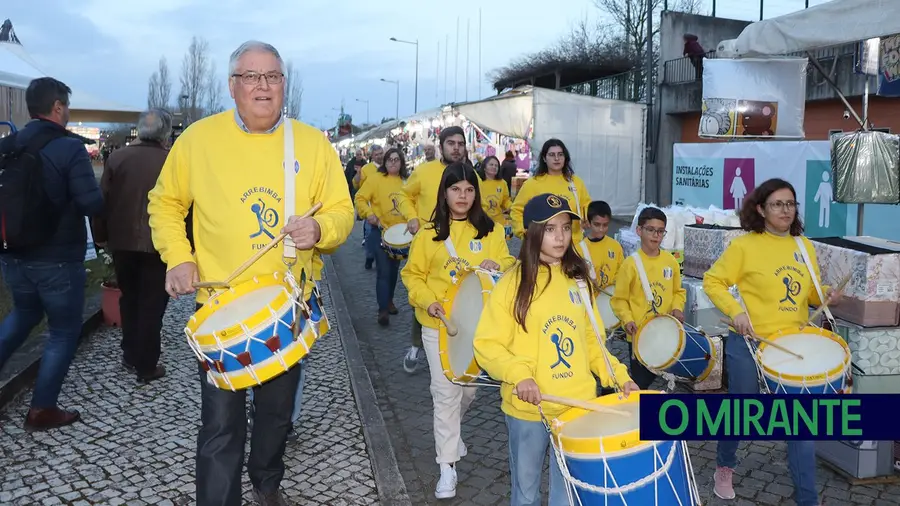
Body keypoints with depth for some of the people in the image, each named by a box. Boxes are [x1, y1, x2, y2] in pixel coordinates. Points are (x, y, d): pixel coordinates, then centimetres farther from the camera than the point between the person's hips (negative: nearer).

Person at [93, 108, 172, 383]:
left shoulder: (117, 157, 0)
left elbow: (102, 200, 3)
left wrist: (101, 236, 14)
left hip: (123, 242, 4)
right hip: (159, 245, -3)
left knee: (129, 300, 21)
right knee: (152, 306, 6)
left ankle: (130, 355, 29)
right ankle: (146, 366, 11)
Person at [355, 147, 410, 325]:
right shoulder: (375, 179, -7)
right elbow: (360, 198, -9)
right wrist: (368, 214, -24)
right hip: (380, 231, -5)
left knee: (394, 269, 17)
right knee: (384, 271, -8)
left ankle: (389, 301, 35)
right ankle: (383, 309, -3)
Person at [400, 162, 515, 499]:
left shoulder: (491, 230, 1)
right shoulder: (429, 233, -3)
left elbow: (508, 266, 5)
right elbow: (412, 275, 0)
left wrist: (497, 266, -18)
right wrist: (427, 301, -16)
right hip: (440, 325, -2)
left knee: (469, 389, 15)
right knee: (446, 393, -2)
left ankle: (449, 430, 46)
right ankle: (447, 467, 8)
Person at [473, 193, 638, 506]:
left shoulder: (579, 280, 5)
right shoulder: (513, 283, -10)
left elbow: (591, 341, 12)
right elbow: (486, 345, -11)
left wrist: (619, 376, 1)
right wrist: (519, 374, -25)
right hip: (528, 409, -3)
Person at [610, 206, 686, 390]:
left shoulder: (670, 261, 2)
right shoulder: (631, 263, -10)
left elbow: (678, 291, 14)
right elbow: (619, 299, -7)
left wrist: (677, 308, -5)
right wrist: (627, 319, -22)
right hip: (639, 334, -4)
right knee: (641, 382, 4)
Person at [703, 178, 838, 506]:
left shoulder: (804, 247, 7)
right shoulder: (744, 245, -9)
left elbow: (810, 291, 16)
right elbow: (713, 282, -8)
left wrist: (826, 295, -5)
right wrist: (735, 310, -21)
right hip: (749, 346, -4)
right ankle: (724, 467, 39)